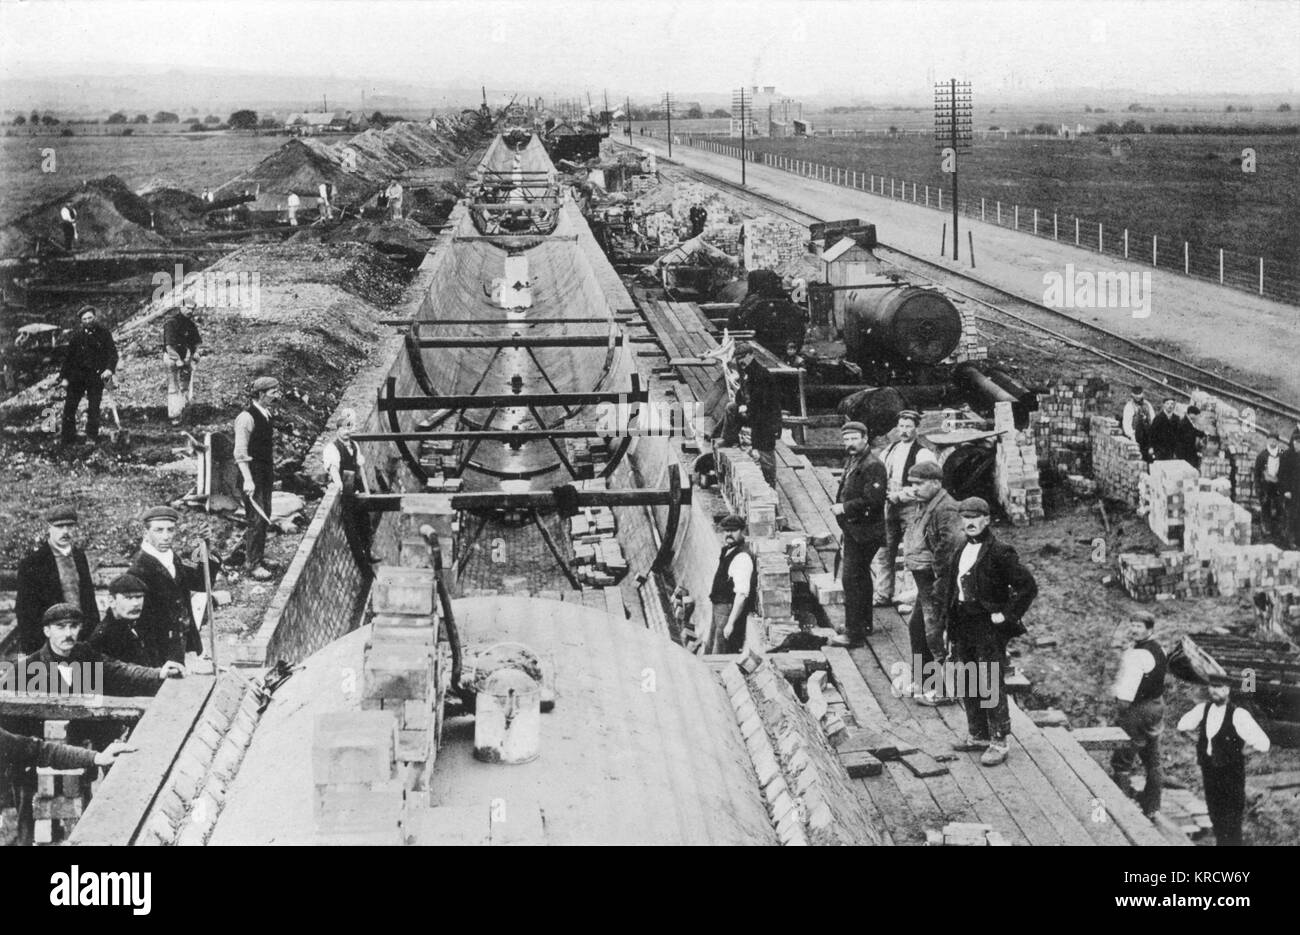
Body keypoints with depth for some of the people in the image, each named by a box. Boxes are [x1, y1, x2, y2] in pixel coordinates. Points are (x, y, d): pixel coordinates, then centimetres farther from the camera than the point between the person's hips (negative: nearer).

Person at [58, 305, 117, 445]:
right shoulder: (77, 335, 3)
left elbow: (113, 353, -2)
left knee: (93, 409, -1)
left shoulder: (103, 333, 0)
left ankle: (92, 438, 10)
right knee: (69, 406, -2)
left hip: (96, 376, -2)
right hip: (78, 375, 2)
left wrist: (109, 368, -19)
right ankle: (67, 437, 7)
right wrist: (64, 377, 4)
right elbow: (69, 356, 8)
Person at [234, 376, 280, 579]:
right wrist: (248, 480, -27)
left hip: (266, 472, 9)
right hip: (252, 472, -9)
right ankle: (253, 563, 1)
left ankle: (257, 557, 24)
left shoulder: (265, 415, 11)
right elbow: (240, 453, -21)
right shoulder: (246, 418, -18)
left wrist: (273, 469, 18)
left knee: (264, 517, 13)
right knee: (256, 518, -7)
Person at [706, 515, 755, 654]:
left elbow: (742, 594, -26)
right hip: (718, 609, 10)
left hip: (731, 611, -10)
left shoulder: (742, 558, -20)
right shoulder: (725, 552, 10)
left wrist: (731, 623, -28)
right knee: (709, 650, 18)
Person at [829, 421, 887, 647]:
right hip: (853, 529, 10)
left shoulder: (872, 466, -18)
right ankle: (865, 623, 36)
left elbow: (872, 500, -26)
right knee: (861, 576, 21)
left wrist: (845, 508, -20)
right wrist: (839, 505, 8)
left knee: (852, 578, -10)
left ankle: (854, 634, -6)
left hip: (864, 533, -10)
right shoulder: (851, 462, 12)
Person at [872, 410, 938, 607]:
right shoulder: (890, 449, 12)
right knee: (884, 551, 9)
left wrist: (899, 495, -18)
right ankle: (883, 594, 18)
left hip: (911, 507, -7)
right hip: (890, 505, 7)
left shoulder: (922, 454, -10)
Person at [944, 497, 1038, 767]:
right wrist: (951, 628, 16)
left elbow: (1028, 587, -16)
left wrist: (1007, 615, -14)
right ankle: (977, 735, 29)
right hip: (963, 626, 8)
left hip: (989, 628, -8)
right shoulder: (962, 551, 10)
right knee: (968, 684, 16)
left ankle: (998, 743, 3)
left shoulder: (999, 553, -15)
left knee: (992, 686, -4)